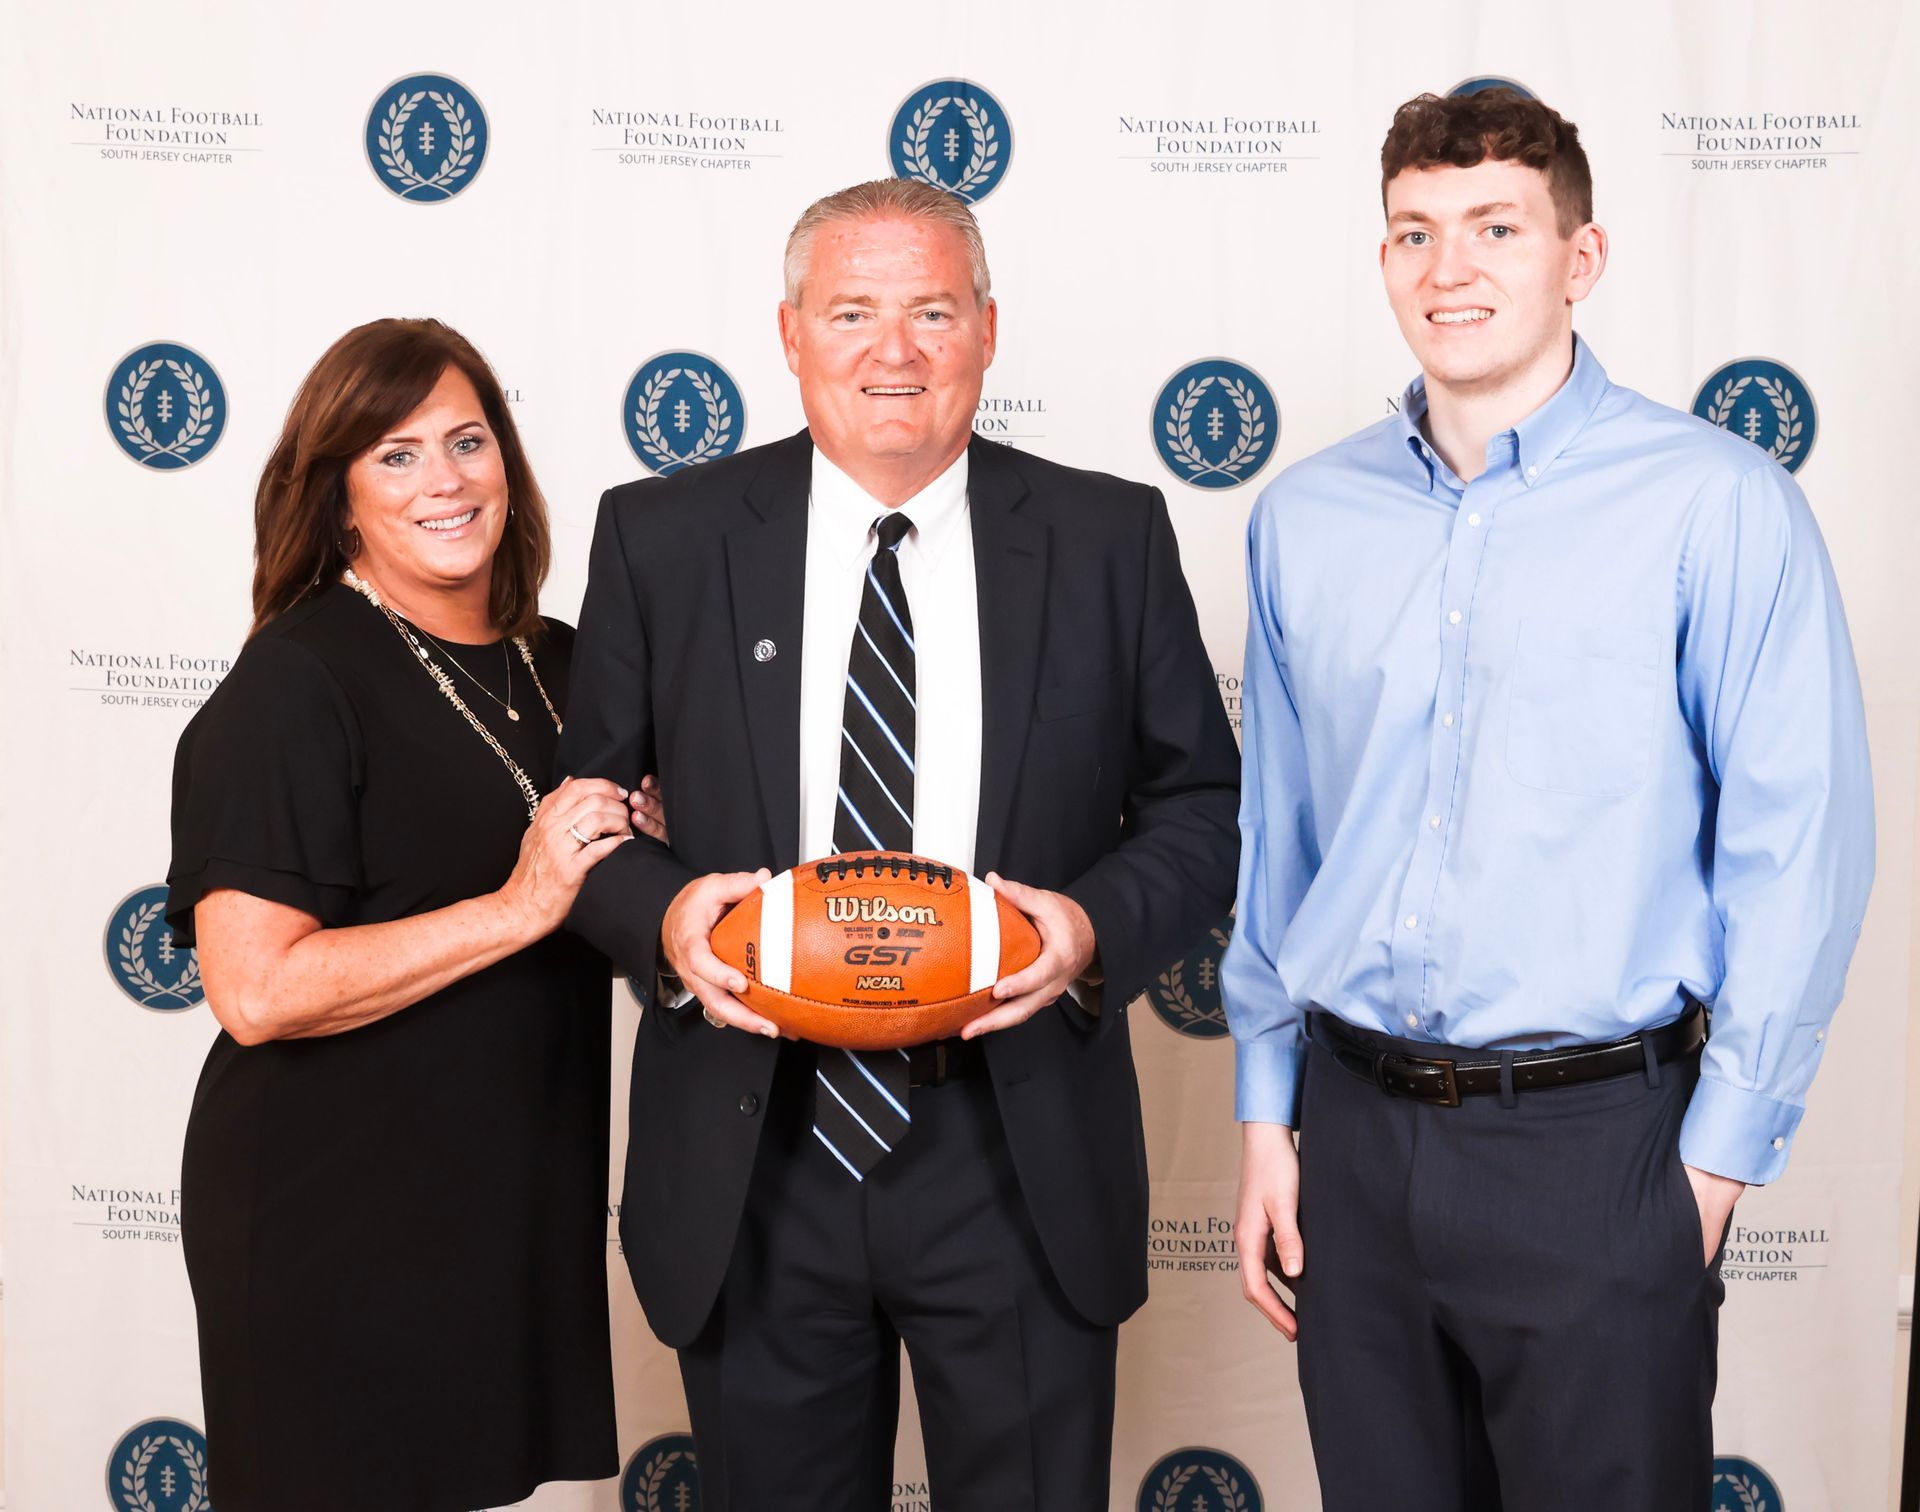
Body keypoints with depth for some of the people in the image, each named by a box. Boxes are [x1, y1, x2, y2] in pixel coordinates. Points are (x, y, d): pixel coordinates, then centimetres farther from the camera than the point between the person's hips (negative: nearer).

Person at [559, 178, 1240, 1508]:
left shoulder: (1111, 538, 1)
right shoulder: (660, 537, 1)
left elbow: (1199, 804, 4)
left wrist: (1097, 926, -15)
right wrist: (662, 913, -15)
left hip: (1023, 1159, 0)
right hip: (752, 1158, 1)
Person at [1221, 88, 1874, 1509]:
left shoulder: (1717, 505, -7)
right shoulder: (1303, 518, 6)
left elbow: (1799, 847, -7)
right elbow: (1275, 837, 10)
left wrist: (1721, 1154, -8)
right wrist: (1266, 1115, 9)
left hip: (1596, 1140, -3)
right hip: (1356, 1136, 4)